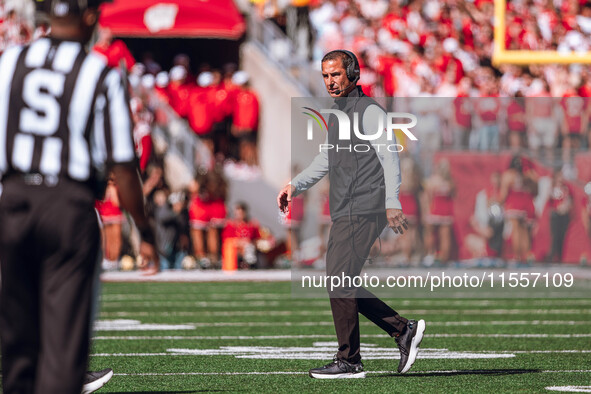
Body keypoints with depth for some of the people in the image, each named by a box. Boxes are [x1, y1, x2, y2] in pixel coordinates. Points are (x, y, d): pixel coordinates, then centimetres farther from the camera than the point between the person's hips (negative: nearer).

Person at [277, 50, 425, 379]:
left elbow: (390, 157, -16)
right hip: (344, 215, 10)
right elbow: (326, 160, 31)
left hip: (364, 212, -10)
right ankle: (404, 330, 15)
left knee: (340, 282, -11)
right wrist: (295, 186, 19)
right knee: (343, 286, 8)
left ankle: (349, 361, -6)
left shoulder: (369, 111, -8)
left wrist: (392, 203, -26)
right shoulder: (338, 114, 20)